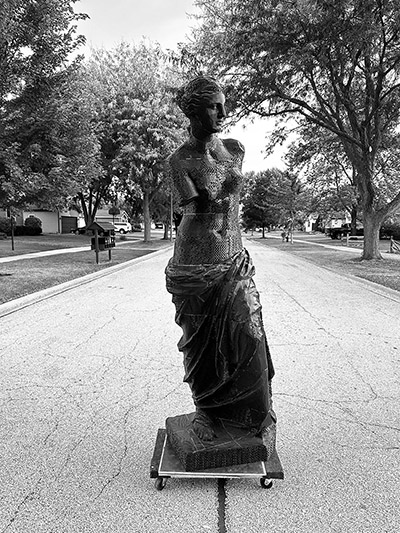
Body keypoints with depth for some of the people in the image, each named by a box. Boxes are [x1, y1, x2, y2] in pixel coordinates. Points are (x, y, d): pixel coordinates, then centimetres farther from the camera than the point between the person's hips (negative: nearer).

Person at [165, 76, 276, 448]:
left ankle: (258, 414, 16)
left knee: (247, 332, -5)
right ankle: (203, 408, 29)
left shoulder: (235, 149, 8)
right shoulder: (180, 161, -6)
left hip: (234, 260, 4)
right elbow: (200, 209, -14)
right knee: (199, 340, 7)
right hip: (194, 263, -3)